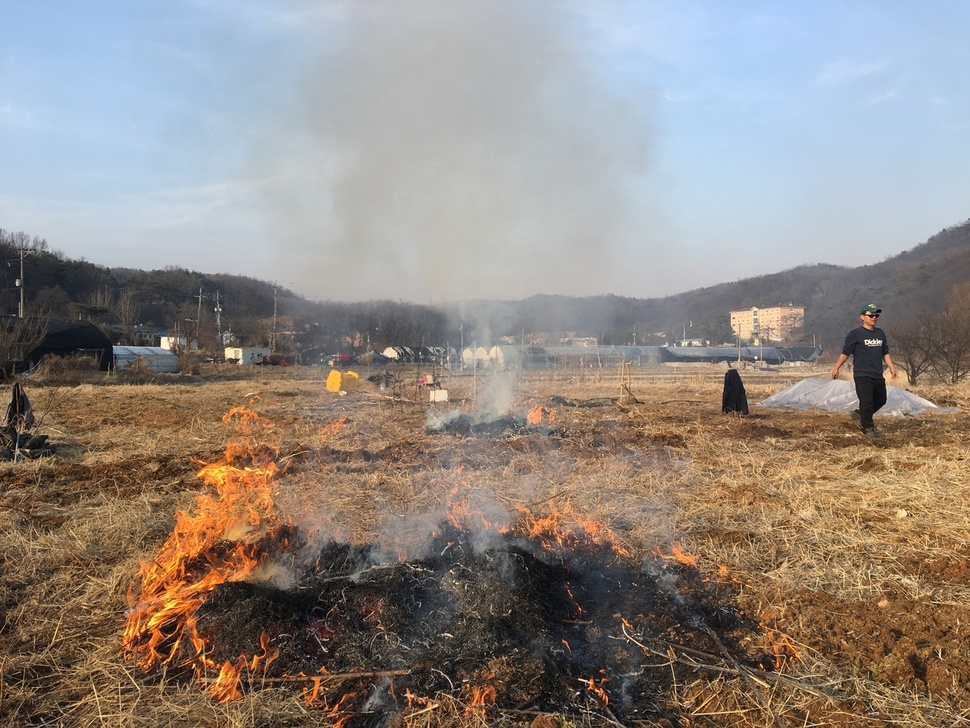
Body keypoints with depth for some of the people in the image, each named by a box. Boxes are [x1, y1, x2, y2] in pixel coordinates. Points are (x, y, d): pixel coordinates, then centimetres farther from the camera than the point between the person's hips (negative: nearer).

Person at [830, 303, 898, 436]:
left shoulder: (880, 333, 12)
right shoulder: (856, 334, -7)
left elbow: (885, 353, 17)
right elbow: (845, 352, -6)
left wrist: (891, 367, 7)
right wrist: (836, 368, -8)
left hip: (878, 375, 7)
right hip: (862, 375, -7)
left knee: (881, 400, 16)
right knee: (866, 402, -7)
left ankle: (860, 414, 35)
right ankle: (867, 427, 10)